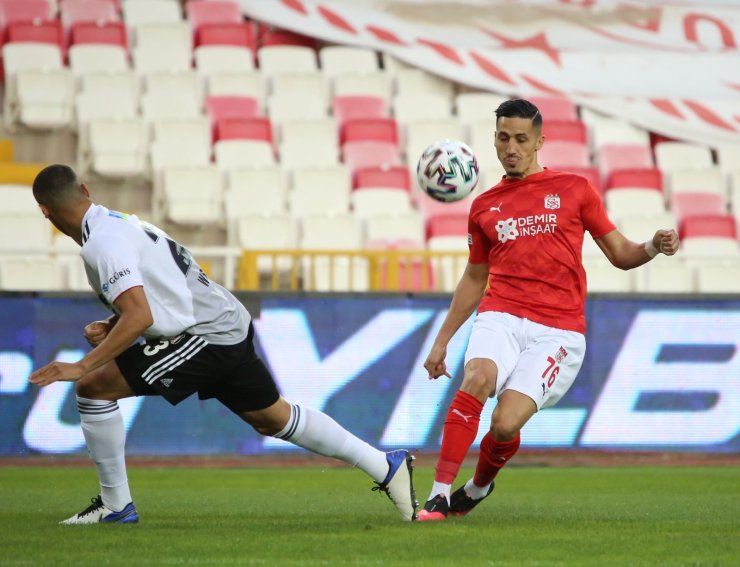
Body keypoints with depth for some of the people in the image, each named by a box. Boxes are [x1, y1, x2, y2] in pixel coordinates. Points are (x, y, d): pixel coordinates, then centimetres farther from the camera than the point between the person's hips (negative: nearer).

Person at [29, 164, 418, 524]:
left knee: (94, 387, -11)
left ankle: (115, 505, -2)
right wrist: (110, 328, 10)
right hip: (230, 324, 10)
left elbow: (139, 318, -28)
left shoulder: (102, 242, -18)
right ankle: (387, 467, 32)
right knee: (274, 417, 24)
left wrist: (82, 366, -28)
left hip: (207, 336, -10)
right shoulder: (118, 223, 13)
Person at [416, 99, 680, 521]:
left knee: (505, 424, -17)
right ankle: (439, 495, -28)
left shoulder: (574, 189, 10)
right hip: (501, 317, 2)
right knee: (478, 378, -31)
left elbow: (621, 255, 12)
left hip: (557, 331, -2)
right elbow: (475, 278, 27)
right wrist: (442, 340, 25)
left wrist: (653, 247, -10)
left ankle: (479, 487, 16)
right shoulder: (485, 207, 17)